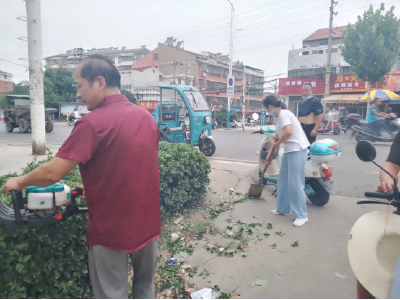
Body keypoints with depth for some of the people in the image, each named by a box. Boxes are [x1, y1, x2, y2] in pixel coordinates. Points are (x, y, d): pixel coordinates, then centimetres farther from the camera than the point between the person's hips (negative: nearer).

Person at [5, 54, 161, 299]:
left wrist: (20, 182, 0)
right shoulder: (148, 118, 3)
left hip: (112, 229, -6)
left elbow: (52, 174, -20)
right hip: (148, 223, 6)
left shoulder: (93, 123, -19)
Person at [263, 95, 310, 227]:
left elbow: (288, 132, -30)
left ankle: (301, 215, 5)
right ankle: (283, 209, 28)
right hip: (289, 150, 10)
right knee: (283, 181, 16)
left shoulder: (283, 113, -13)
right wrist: (270, 154, 29)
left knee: (295, 184, -6)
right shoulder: (279, 116, 17)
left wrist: (276, 144, -14)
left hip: (297, 150, -10)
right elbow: (278, 137, 25)